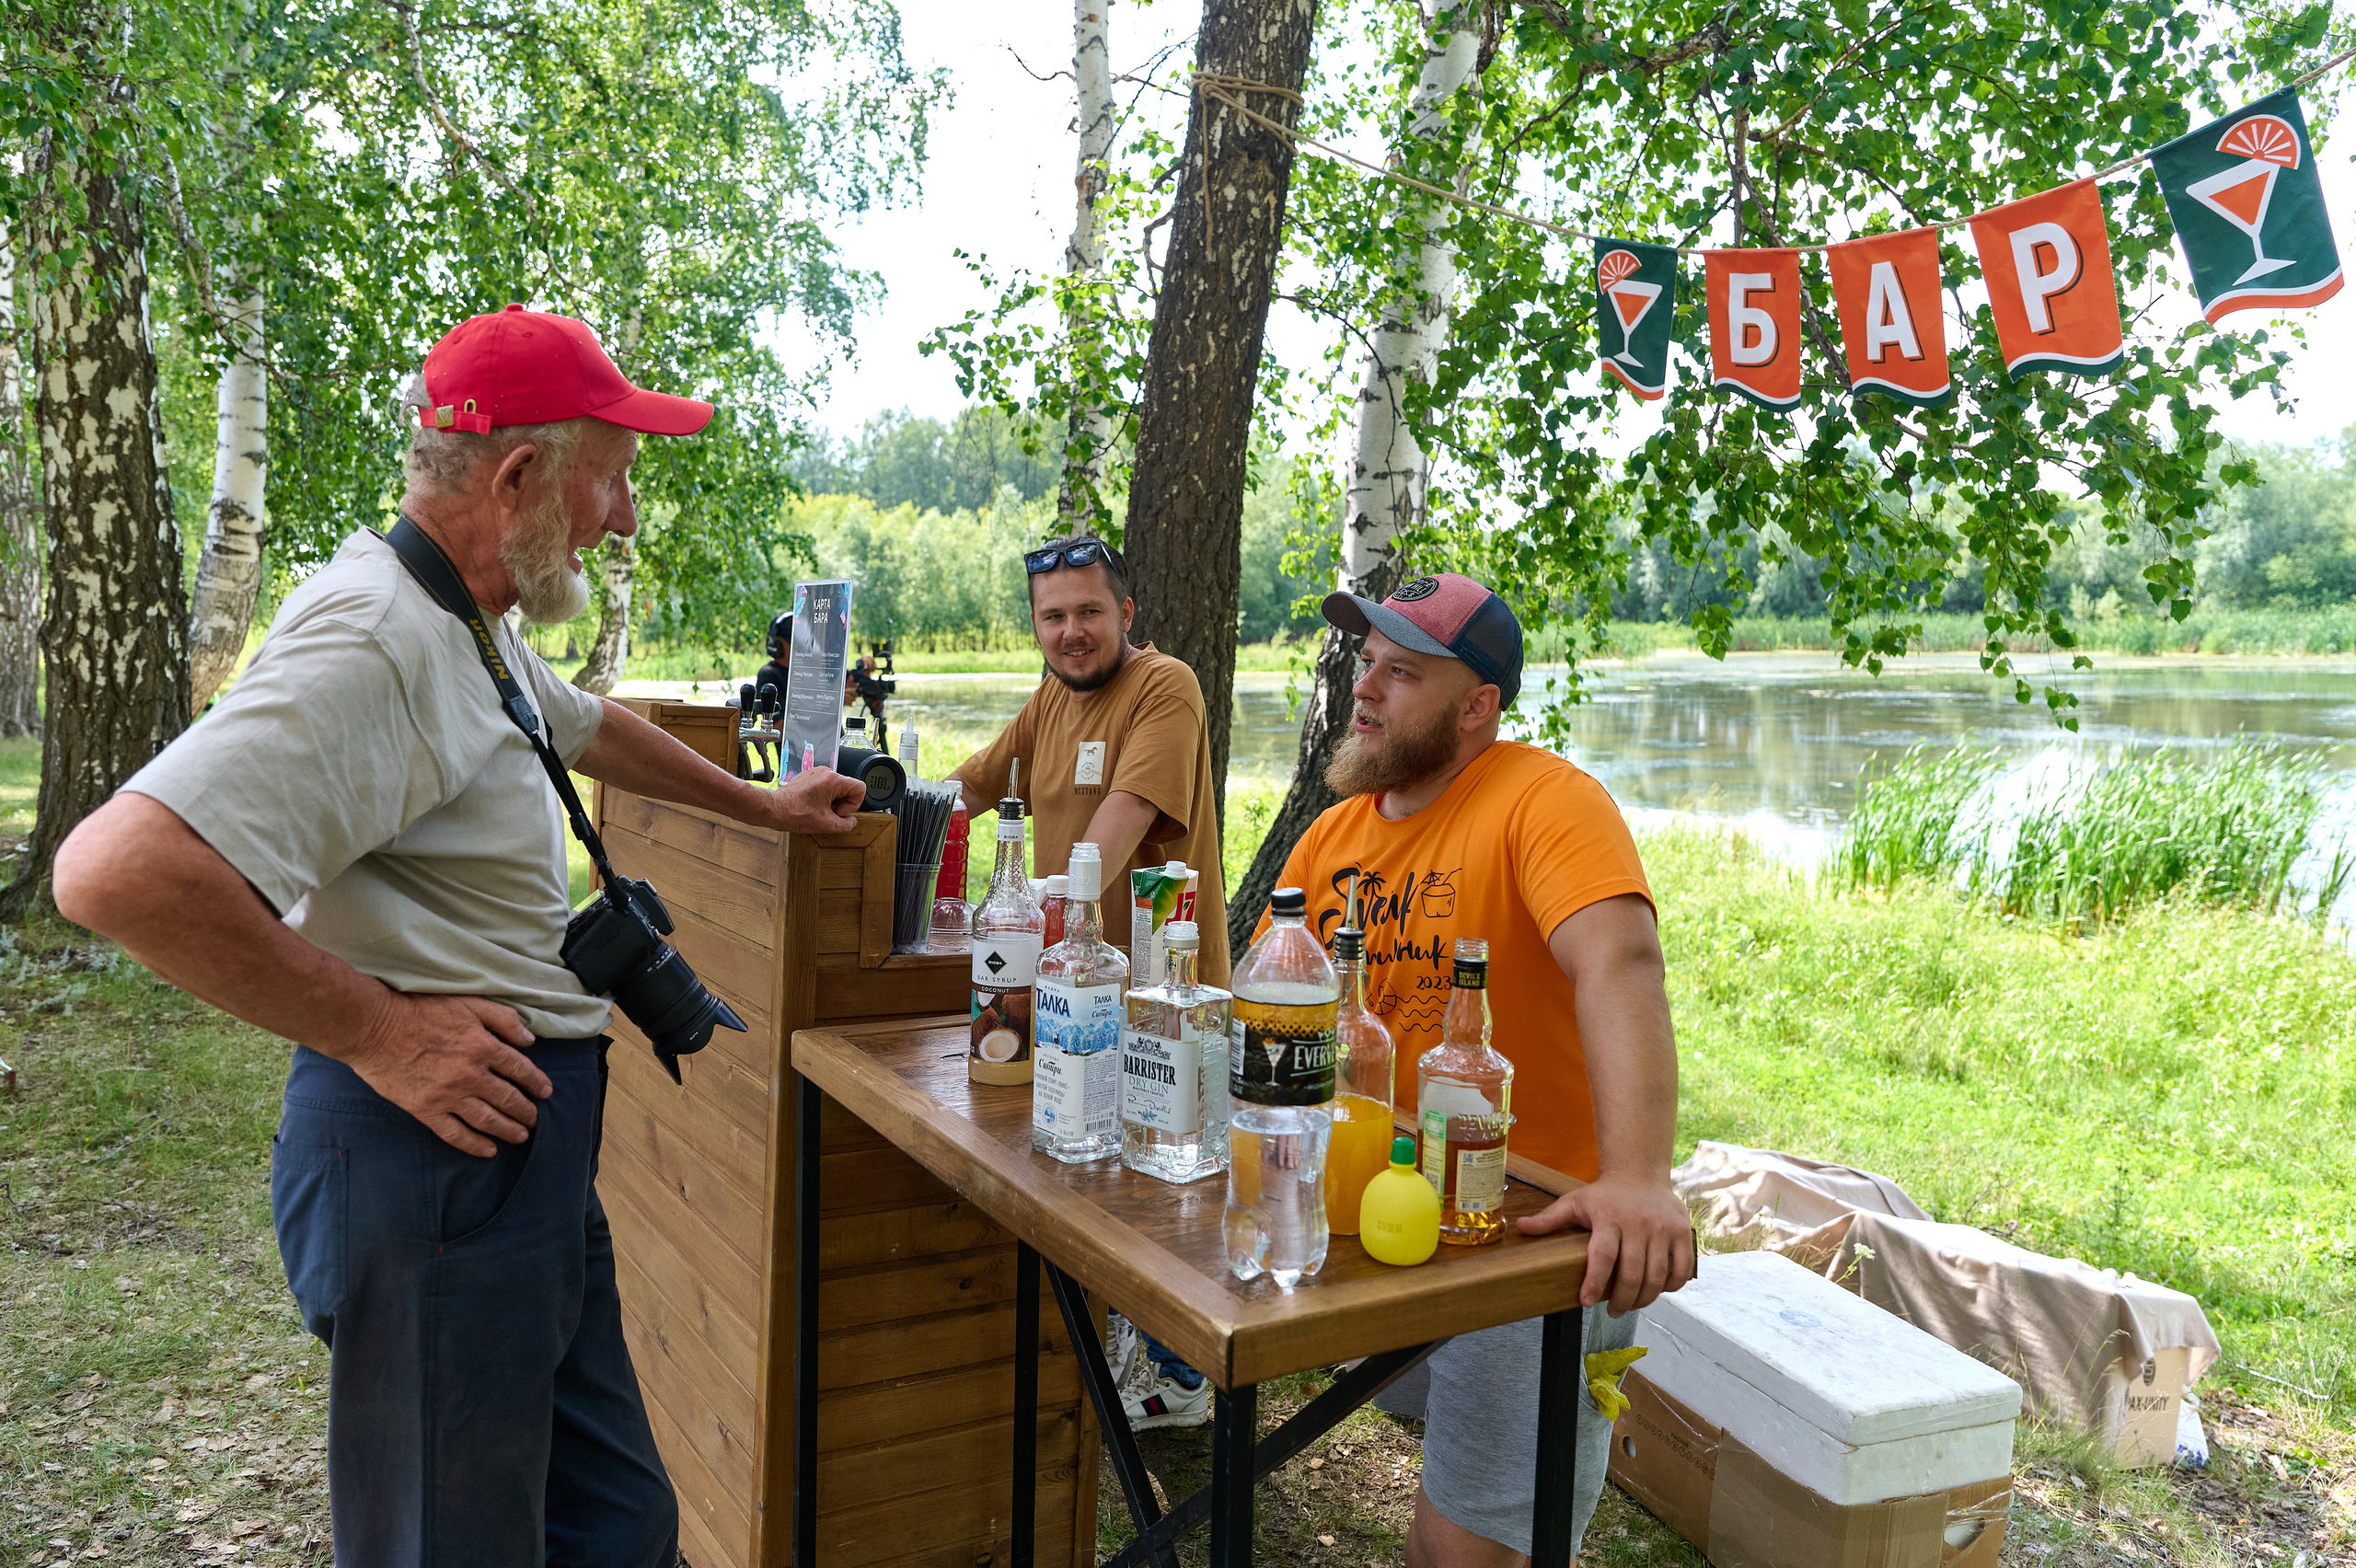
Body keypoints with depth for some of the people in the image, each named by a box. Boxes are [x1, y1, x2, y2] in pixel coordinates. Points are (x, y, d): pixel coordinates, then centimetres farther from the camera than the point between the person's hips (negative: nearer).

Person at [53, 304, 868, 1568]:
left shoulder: (465, 628, 13)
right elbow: (119, 869, -31)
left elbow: (592, 727, 33)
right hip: (436, 1146, -10)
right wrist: (376, 1029, -21)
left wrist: (764, 808, 40)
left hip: (526, 1146, 10)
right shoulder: (372, 645, -21)